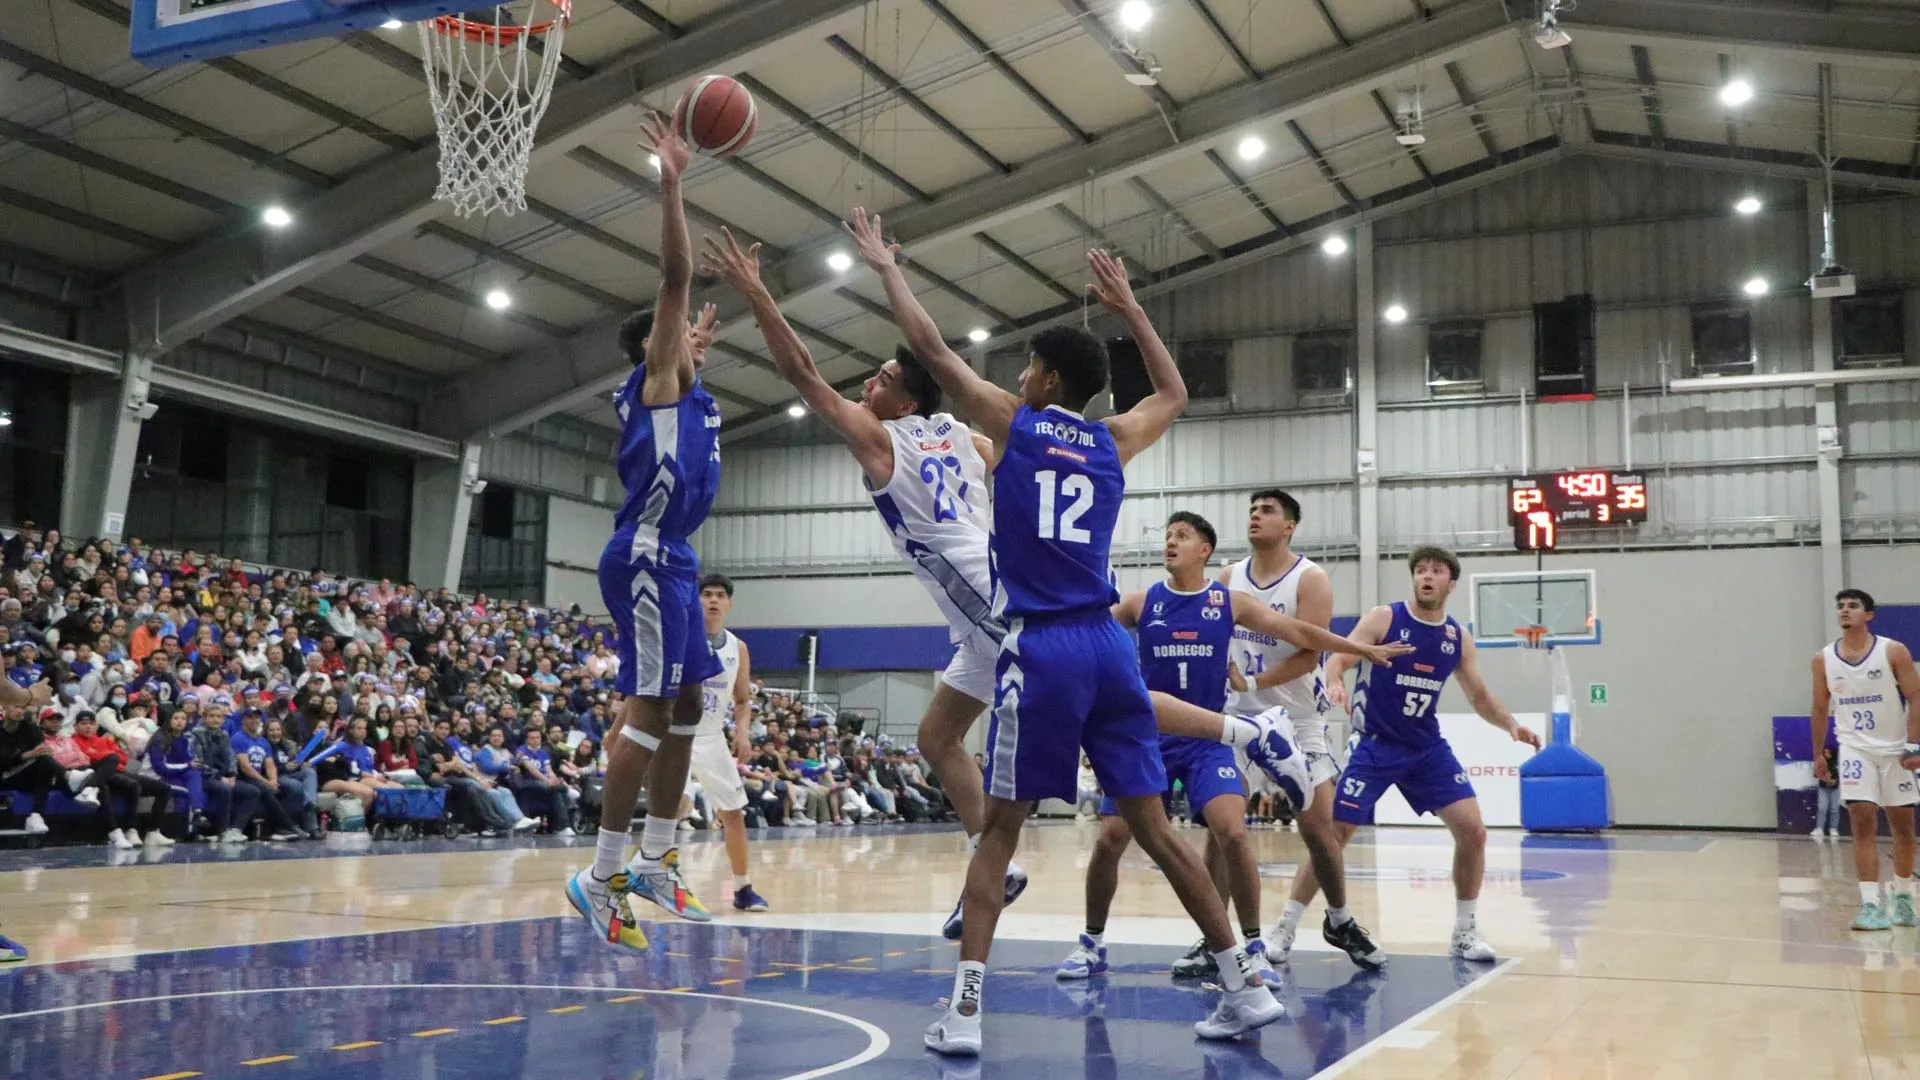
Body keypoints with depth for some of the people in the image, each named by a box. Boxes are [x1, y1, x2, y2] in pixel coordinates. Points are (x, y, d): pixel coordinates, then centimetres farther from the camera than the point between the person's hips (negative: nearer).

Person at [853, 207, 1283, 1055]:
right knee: (1152, 824, 9)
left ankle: (965, 1008, -6)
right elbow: (1173, 394, 36)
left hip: (1039, 649, -4)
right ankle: (1246, 985, 9)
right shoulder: (1112, 442, 15)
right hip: (1106, 644, 4)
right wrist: (1128, 307, 41)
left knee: (1000, 830, 1)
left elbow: (929, 350, 10)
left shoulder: (1014, 423, 4)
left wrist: (887, 269, 23)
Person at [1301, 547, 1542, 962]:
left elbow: (1480, 695, 12)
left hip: (1427, 748, 4)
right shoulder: (1382, 619, -9)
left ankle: (1465, 932, 12)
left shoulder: (1459, 639, 3)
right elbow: (1338, 659, -17)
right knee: (1332, 835, -8)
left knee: (1473, 830, -4)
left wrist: (1511, 725, -6)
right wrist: (1335, 683, -41)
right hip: (1374, 745, -4)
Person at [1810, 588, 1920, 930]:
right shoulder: (1823, 659, -1)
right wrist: (1819, 754, 10)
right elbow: (1821, 708, 9)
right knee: (1863, 822, -12)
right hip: (1855, 750, 0)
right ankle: (1871, 903, -15)